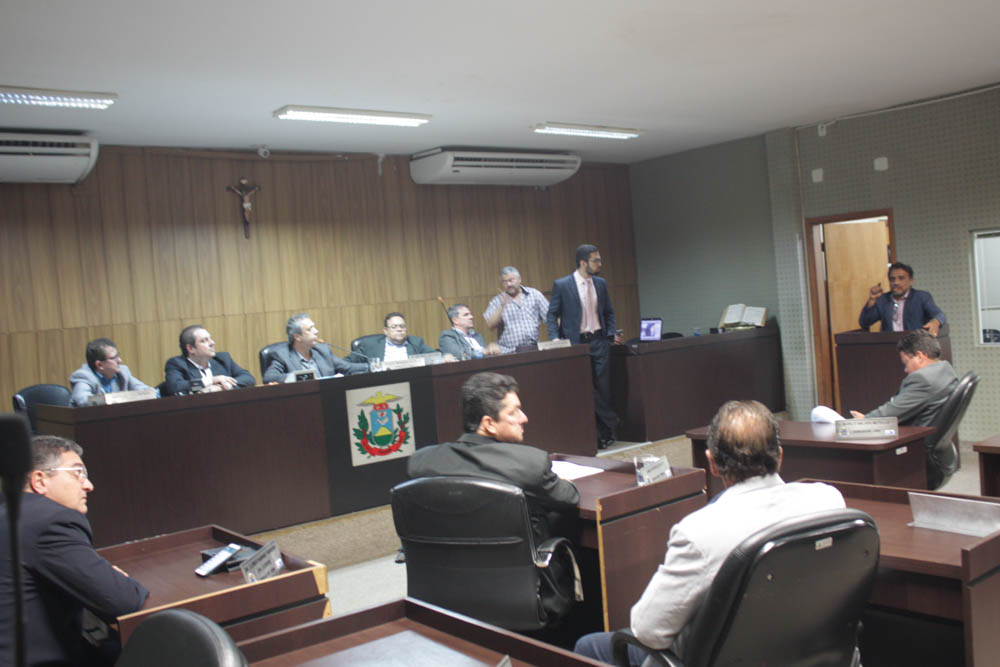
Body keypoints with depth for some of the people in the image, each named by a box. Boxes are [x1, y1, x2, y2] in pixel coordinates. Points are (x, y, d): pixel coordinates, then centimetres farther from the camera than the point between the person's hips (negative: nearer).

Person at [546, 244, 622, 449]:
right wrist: (555, 338, -14)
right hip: (576, 343, -3)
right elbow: (551, 315, -1)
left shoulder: (601, 283, 9)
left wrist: (612, 333, 4)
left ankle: (605, 432, 13)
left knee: (603, 388, 3)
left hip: (599, 342, 4)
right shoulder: (562, 285, -5)